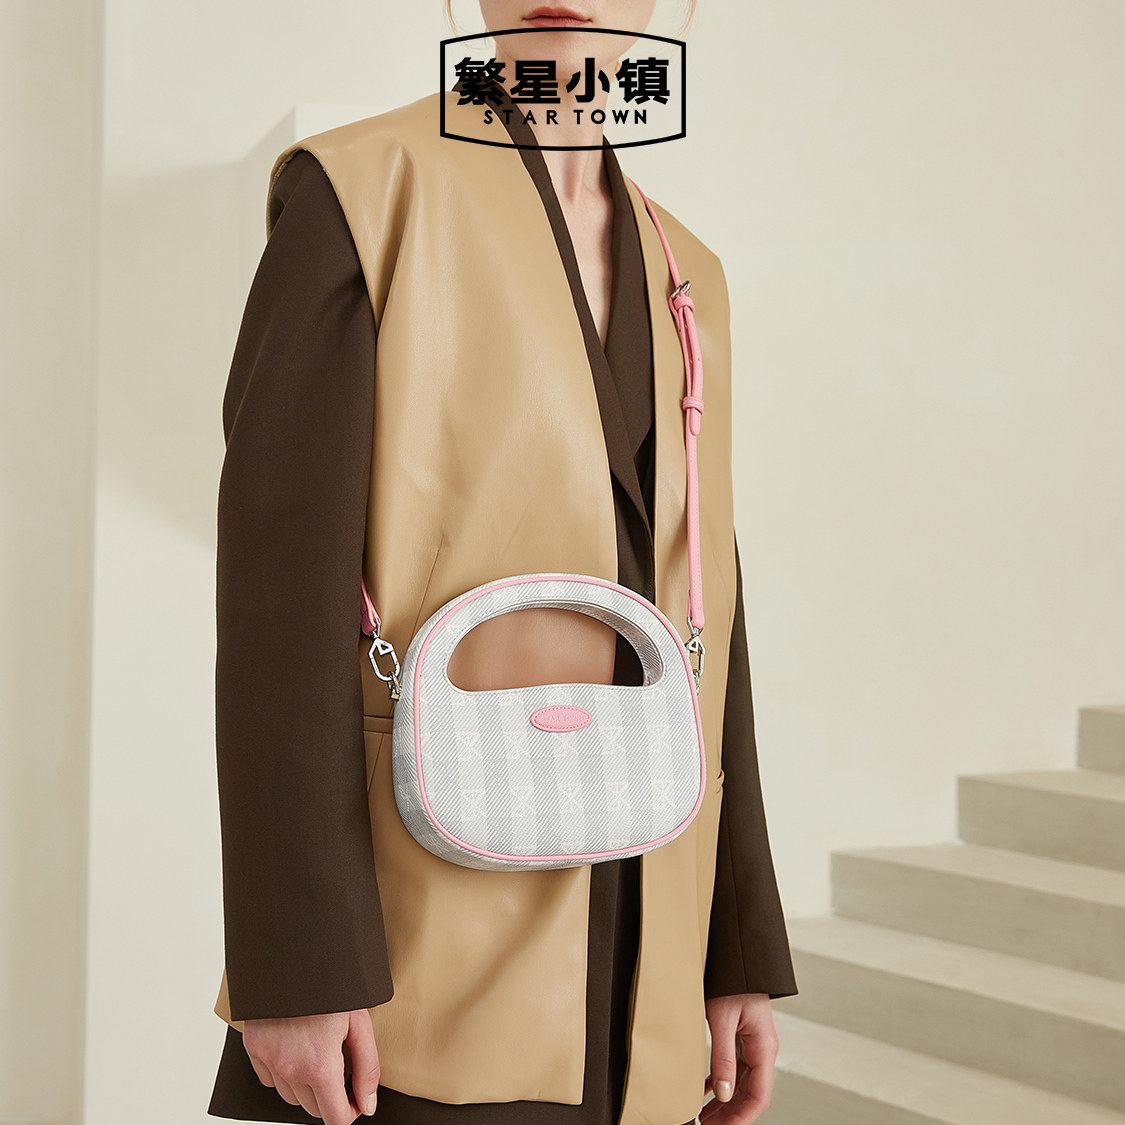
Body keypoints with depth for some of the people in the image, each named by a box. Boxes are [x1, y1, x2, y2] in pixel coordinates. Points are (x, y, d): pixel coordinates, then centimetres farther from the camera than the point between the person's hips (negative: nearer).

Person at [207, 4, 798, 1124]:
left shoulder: (679, 279, 18)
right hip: (413, 942, -7)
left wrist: (742, 953, 12)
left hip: (625, 944, 7)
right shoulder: (356, 194, -4)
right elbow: (278, 583, -12)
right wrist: (292, 964, -19)